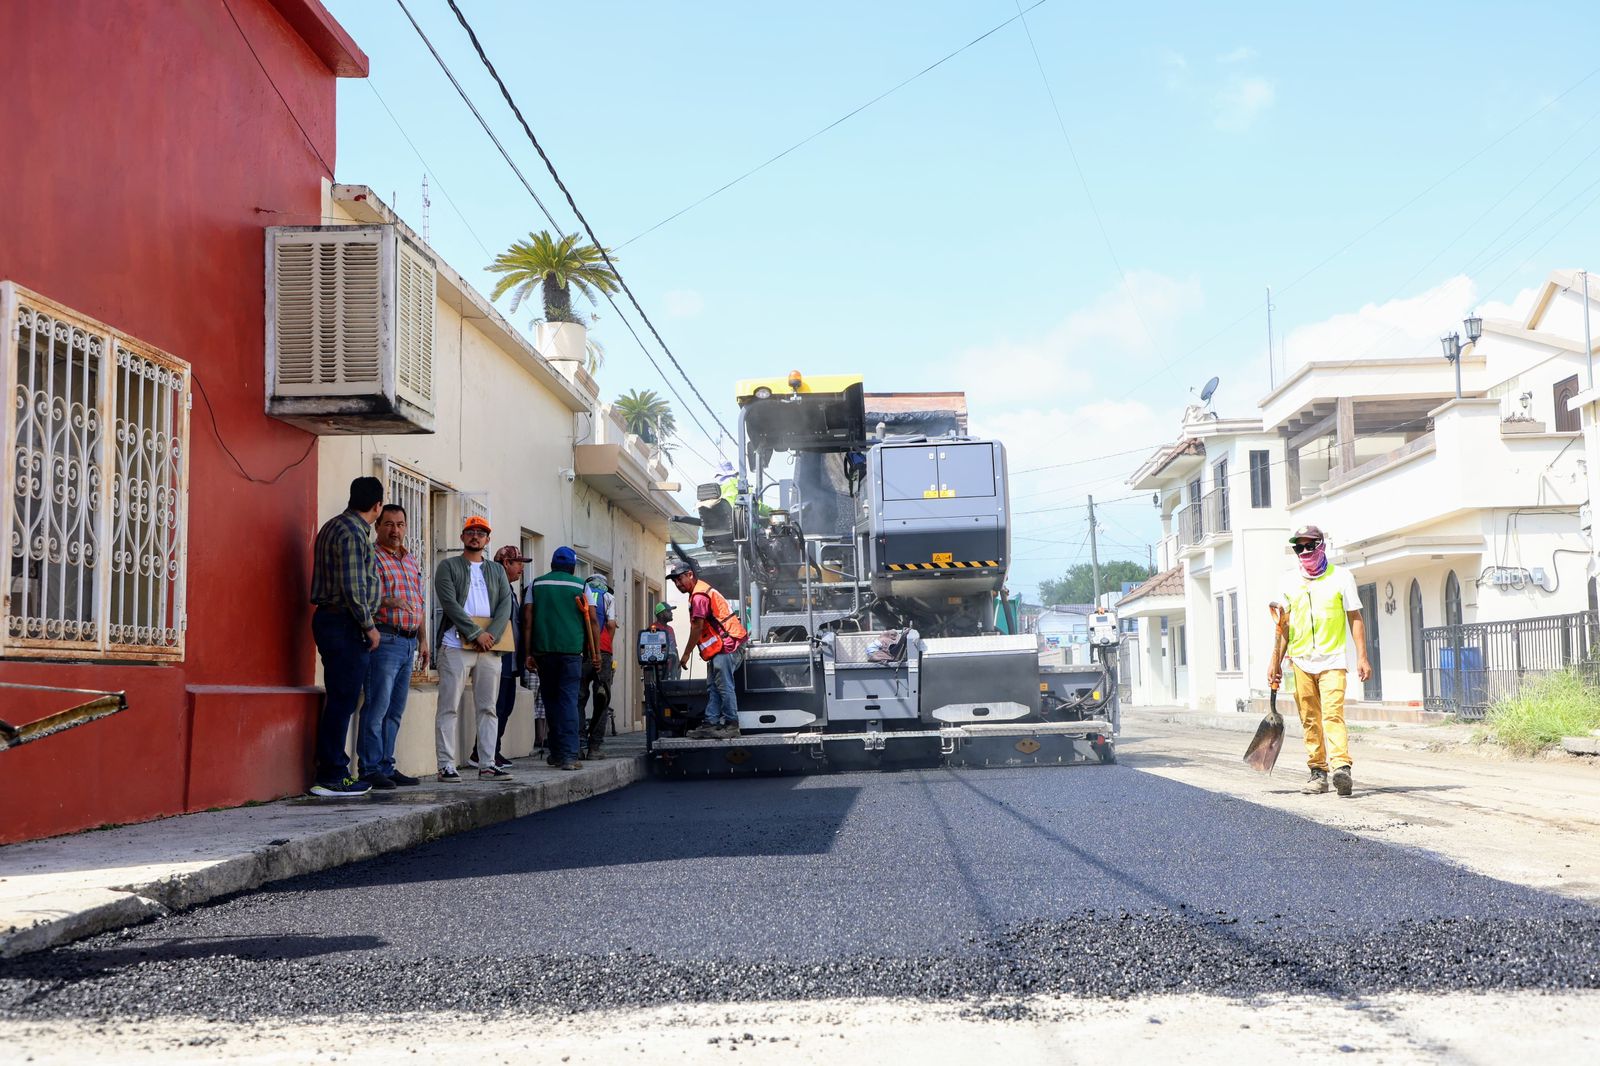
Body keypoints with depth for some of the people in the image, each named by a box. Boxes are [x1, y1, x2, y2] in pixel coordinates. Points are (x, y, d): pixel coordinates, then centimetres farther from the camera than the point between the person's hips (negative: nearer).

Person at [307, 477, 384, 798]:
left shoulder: (334, 526, 16)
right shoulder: (353, 533, -15)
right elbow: (352, 588, -20)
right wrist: (369, 626, -12)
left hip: (330, 620, 10)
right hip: (345, 624, -10)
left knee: (339, 699, 14)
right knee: (342, 701, -6)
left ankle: (331, 769, 18)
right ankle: (332, 777, -3)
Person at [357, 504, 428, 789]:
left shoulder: (412, 562, 20)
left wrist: (423, 640, 19)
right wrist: (387, 601, -30)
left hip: (409, 644, 8)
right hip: (385, 639, -8)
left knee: (395, 711, 9)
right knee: (377, 707, -9)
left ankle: (386, 767, 14)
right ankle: (370, 769, -5)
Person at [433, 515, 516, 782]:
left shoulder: (497, 570, 18)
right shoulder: (448, 566, 5)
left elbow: (505, 605, 6)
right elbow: (449, 603, -7)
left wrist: (492, 635, -11)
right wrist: (476, 633, -15)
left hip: (490, 648, 4)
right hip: (456, 646, -4)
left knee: (488, 708, 5)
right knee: (449, 707, -5)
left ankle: (487, 764, 9)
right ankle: (446, 765, -4)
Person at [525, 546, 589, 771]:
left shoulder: (537, 584, 10)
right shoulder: (580, 585, 6)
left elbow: (527, 619, 4)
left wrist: (527, 653, 4)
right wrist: (594, 650, 8)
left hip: (543, 650, 2)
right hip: (572, 650, -2)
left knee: (550, 701, 14)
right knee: (569, 700, -3)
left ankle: (556, 753, 17)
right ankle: (568, 755, -12)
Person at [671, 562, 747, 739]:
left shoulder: (699, 596, -15)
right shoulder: (700, 591, 18)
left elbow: (697, 627, -17)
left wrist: (686, 654, -12)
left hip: (724, 645, -11)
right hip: (718, 646, 11)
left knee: (723, 685, -10)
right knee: (712, 686, 10)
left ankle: (731, 724, -8)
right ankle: (711, 723, 10)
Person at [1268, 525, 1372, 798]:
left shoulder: (1341, 577, 4)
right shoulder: (1290, 582, 12)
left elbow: (1355, 619, 5)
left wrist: (1362, 657, -2)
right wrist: (1276, 662, 12)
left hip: (1332, 660, -3)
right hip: (1300, 661, 3)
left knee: (1333, 713, -18)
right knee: (1310, 720, 4)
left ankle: (1341, 767, -26)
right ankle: (1318, 772, 10)